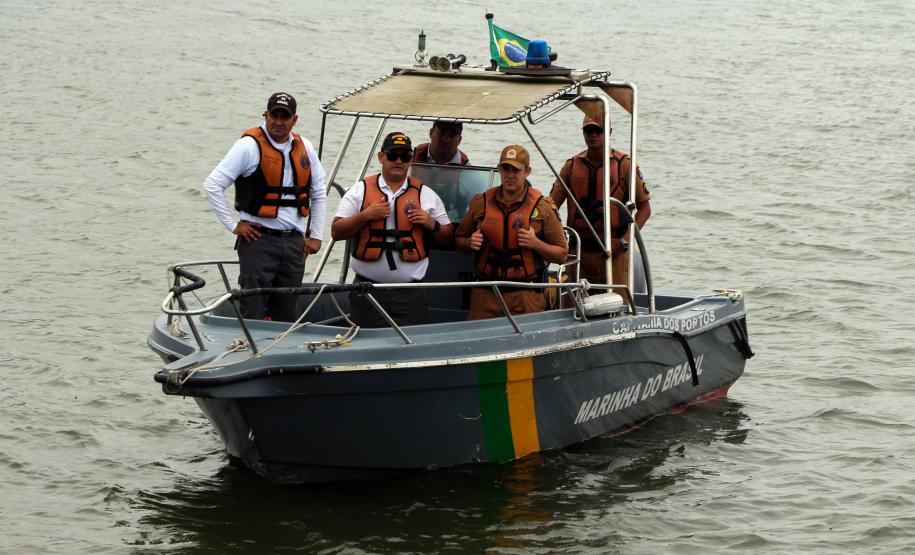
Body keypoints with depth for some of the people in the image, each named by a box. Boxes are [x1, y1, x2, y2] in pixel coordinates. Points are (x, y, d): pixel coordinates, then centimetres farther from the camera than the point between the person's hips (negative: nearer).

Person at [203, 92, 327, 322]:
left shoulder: (304, 148, 11)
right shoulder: (250, 145, -7)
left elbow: (319, 193, 23)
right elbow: (212, 184, -9)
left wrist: (315, 235, 16)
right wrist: (233, 225, -9)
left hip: (294, 241, 5)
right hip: (258, 239, -5)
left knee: (286, 316, 8)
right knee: (253, 314, -8)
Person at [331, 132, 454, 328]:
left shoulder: (426, 195, 12)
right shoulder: (360, 191, 8)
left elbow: (448, 237, 16)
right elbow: (336, 232, 2)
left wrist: (432, 225, -4)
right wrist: (365, 216, -10)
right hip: (367, 290, -1)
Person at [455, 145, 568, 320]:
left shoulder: (542, 207, 1)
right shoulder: (480, 202, 9)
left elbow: (562, 254, 3)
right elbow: (459, 241, 19)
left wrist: (536, 244, -13)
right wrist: (470, 243, -4)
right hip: (485, 294, 2)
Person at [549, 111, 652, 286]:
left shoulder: (624, 164, 1)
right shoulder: (572, 165, 10)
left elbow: (644, 208, 2)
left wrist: (624, 241, -9)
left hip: (612, 250, -3)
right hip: (578, 250, 3)